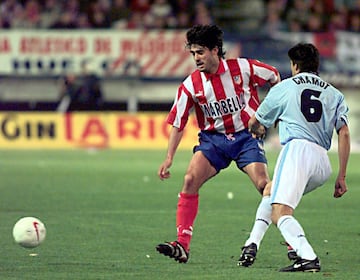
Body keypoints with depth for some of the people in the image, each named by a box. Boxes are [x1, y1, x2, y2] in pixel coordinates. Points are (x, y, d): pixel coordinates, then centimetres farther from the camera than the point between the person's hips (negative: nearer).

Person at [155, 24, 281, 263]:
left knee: (263, 184, -17)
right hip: (213, 138, 2)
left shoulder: (243, 68, -11)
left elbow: (274, 77, 7)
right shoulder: (190, 86, -6)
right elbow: (178, 124, 1)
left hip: (246, 135, -2)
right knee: (191, 179, -19)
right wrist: (169, 158, -5)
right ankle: (182, 246, -19)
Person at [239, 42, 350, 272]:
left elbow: (255, 125, 26)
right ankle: (253, 243, 17)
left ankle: (308, 257, -40)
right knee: (271, 190, 28)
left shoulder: (283, 88, 15)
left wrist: (258, 131, 52)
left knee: (280, 214, -17)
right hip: (323, 163, 6)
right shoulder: (334, 94, 21)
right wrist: (341, 177, 11)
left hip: (297, 149, -5)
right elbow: (344, 134, 9)